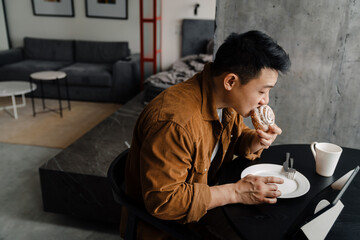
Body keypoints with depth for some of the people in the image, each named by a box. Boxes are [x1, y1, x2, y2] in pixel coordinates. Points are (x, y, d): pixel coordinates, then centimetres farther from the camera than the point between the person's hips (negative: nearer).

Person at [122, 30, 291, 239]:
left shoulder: (227, 98, -7)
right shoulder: (173, 121, -34)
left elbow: (237, 134, 11)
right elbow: (161, 200, -31)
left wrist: (256, 141, -13)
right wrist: (236, 192, -29)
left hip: (206, 204, 7)